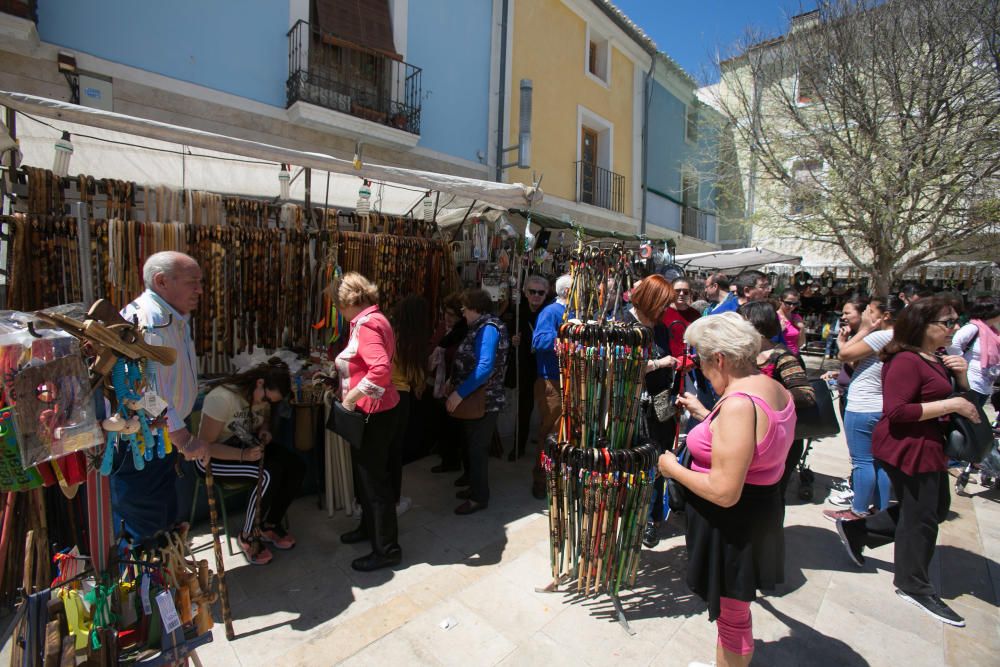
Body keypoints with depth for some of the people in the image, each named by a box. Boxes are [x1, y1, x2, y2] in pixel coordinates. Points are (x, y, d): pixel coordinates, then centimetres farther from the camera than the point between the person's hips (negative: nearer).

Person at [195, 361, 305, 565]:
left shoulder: (261, 395, -4)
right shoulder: (222, 398, -26)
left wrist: (264, 431, -8)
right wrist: (243, 455, -35)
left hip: (248, 445, 7)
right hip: (213, 457, -7)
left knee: (296, 467, -16)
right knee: (269, 475, -31)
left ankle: (270, 525, 4)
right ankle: (246, 537, -8)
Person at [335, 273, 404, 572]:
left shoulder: (365, 325, -21)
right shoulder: (375, 319, 10)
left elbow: (381, 369, -34)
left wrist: (351, 396, -24)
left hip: (373, 413, -10)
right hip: (376, 411, 10)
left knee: (374, 478, 2)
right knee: (365, 473, 23)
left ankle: (387, 549, 18)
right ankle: (369, 527, 43)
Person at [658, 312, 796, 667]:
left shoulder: (738, 404, -31)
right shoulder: (776, 390, 0)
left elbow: (724, 492, -31)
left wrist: (673, 468, -18)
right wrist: (704, 414, 12)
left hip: (733, 525, -10)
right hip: (760, 512, 10)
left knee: (732, 615, 15)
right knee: (731, 610, 29)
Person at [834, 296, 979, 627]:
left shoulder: (936, 360, 11)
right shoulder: (906, 361, -21)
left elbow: (961, 398, 17)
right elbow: (896, 412, -28)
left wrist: (961, 376, -1)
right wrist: (951, 405, -23)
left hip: (929, 447, 10)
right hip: (908, 448, -10)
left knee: (936, 509, 21)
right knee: (920, 518, 5)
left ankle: (856, 529, 29)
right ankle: (914, 586, 26)